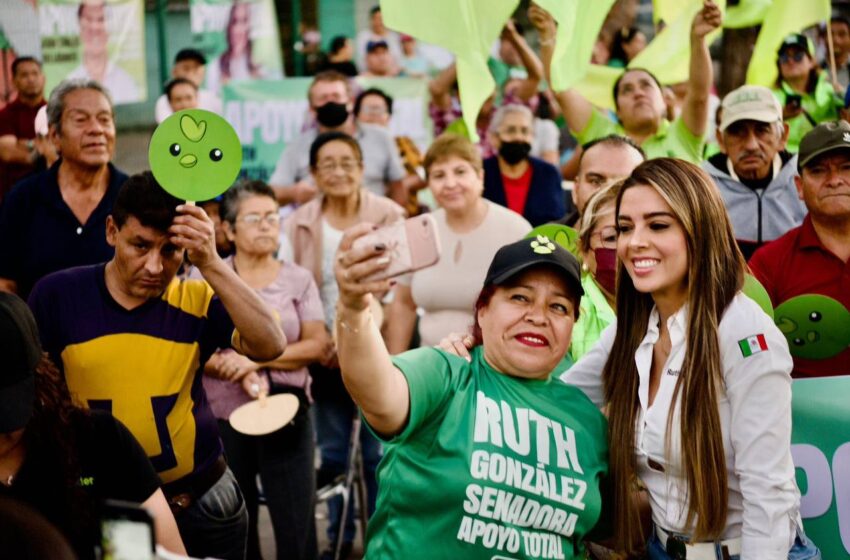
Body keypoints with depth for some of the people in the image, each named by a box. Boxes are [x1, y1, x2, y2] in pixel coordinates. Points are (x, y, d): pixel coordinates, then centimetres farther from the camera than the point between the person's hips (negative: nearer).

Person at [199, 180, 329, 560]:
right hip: (223, 415, 0)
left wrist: (258, 360, -13)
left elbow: (318, 344, -3)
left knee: (297, 524, -1)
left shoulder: (298, 279, 6)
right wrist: (239, 373, -17)